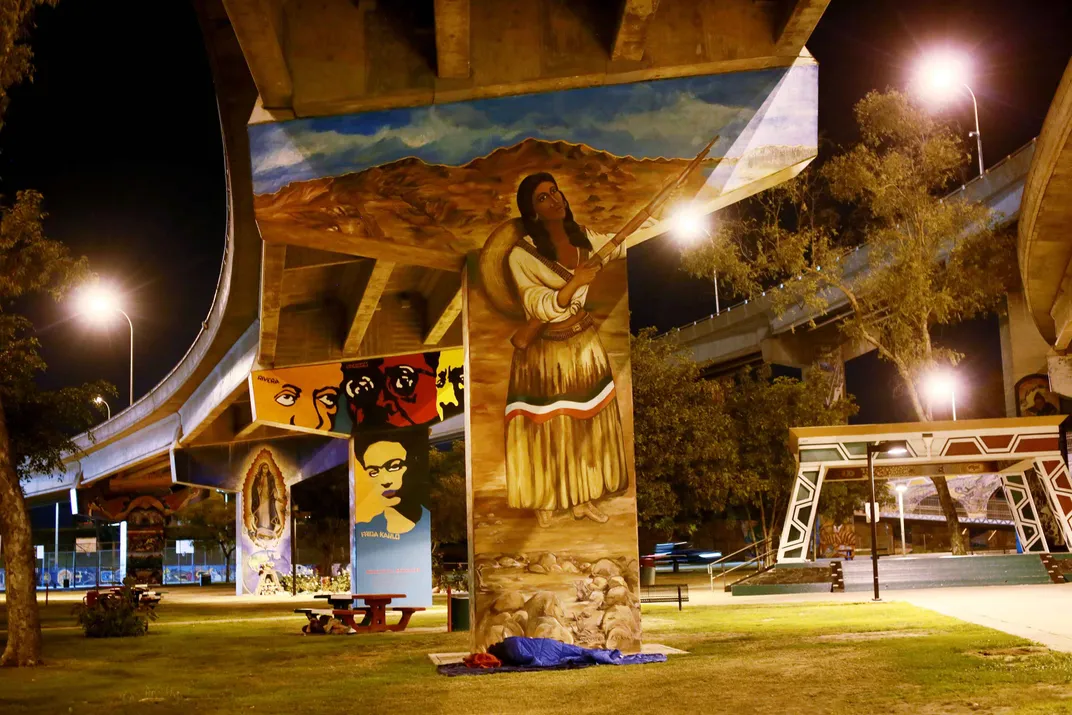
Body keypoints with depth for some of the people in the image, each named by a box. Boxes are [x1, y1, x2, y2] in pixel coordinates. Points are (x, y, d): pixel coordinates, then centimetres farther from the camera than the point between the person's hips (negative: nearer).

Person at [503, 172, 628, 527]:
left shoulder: (584, 238, -4)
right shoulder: (522, 255, -21)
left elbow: (625, 245, 13)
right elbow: (540, 308, -25)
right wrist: (575, 282, -36)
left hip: (584, 343, 5)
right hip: (545, 351, -5)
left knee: (586, 423, 15)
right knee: (547, 428, 9)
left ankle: (582, 497, 32)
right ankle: (544, 501, 29)